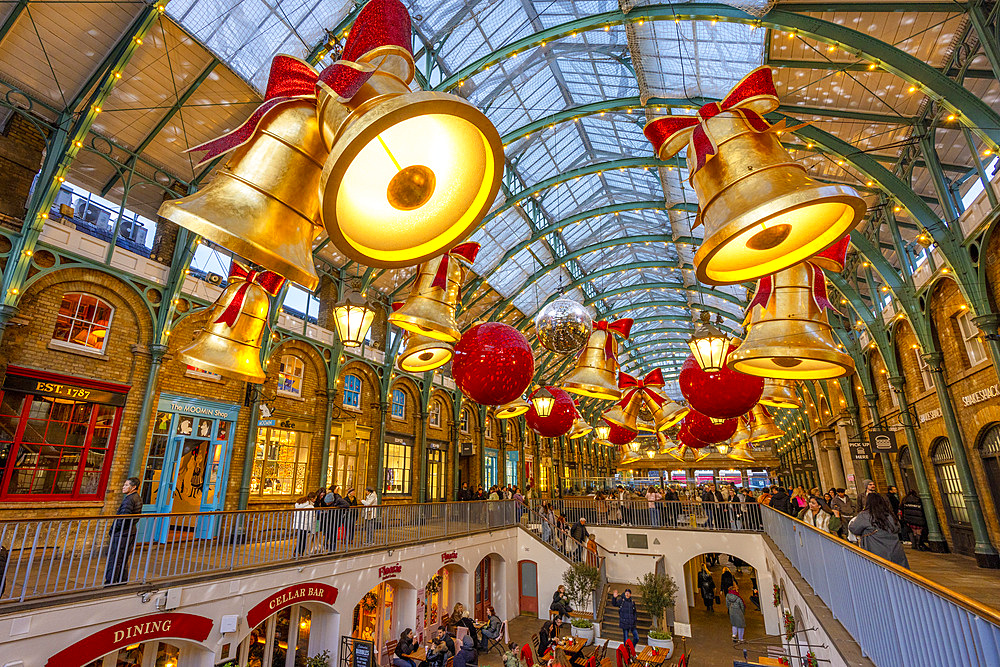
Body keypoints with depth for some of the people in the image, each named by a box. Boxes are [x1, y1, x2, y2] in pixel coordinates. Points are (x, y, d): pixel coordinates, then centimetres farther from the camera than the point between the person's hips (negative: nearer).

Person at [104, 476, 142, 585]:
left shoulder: (129, 499, -19)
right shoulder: (138, 499, 11)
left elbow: (122, 518, -24)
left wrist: (111, 532, -11)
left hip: (121, 534, -9)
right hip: (131, 533, 9)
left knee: (113, 561, -1)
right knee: (124, 561, 16)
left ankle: (109, 584, 3)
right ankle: (122, 583, 22)